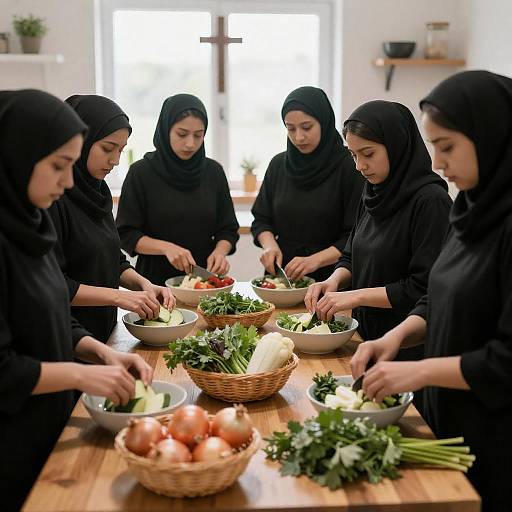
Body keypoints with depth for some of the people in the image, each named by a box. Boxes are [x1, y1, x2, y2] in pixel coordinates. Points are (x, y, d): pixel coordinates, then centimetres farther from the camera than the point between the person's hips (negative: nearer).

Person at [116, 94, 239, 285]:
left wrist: (219, 252, -9)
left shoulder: (213, 171, 6)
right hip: (156, 279, -1)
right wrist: (166, 247, -16)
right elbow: (126, 234, -1)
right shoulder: (141, 172, -3)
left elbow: (228, 229, 11)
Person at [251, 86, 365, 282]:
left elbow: (357, 236, -7)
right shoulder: (279, 164, 9)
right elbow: (261, 219, 15)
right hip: (282, 277, 3)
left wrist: (315, 260, -17)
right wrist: (269, 244, -5)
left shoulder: (349, 167, -5)